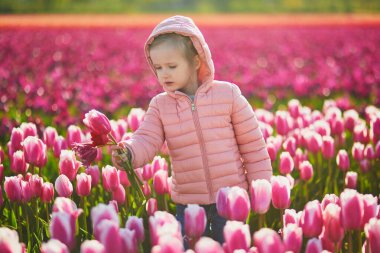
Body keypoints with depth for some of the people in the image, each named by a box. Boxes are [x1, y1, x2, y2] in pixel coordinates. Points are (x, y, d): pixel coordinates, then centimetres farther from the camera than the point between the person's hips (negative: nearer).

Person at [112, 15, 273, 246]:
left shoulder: (228, 94, -4)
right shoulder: (159, 105, 3)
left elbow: (253, 146, 1)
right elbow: (146, 141, -8)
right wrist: (127, 152, -31)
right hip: (188, 204, 2)